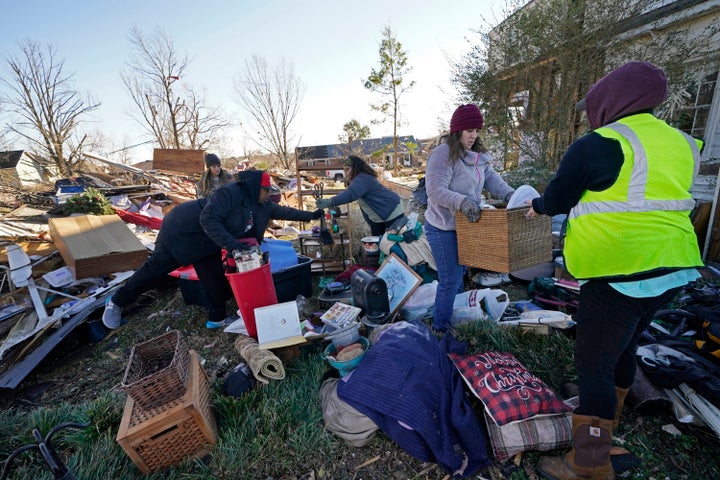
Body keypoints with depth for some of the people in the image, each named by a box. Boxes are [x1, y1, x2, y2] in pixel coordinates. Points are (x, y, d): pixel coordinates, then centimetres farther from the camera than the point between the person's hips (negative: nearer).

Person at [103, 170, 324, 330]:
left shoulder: (262, 205, -1)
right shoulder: (230, 193, -28)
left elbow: (282, 211, 7)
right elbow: (208, 219, -34)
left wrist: (310, 215, 6)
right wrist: (230, 242, -40)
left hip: (206, 246, 8)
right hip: (182, 231, -8)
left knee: (216, 279, 3)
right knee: (156, 268, 6)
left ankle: (217, 318, 18)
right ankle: (116, 302, 26)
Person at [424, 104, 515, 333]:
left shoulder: (477, 155, 10)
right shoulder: (442, 155, -19)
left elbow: (490, 177, 12)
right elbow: (435, 191, -26)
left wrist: (509, 194, -4)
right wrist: (462, 201, -38)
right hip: (443, 229, -9)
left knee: (459, 272, 22)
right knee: (450, 280, -5)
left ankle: (457, 318, 42)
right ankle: (441, 329, 12)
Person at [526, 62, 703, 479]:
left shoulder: (598, 145, -13)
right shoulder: (679, 144, 11)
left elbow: (557, 199, -4)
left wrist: (539, 206, 17)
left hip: (622, 273, -9)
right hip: (671, 270, 9)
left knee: (594, 365, 2)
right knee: (623, 348, 25)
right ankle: (607, 419, 48)